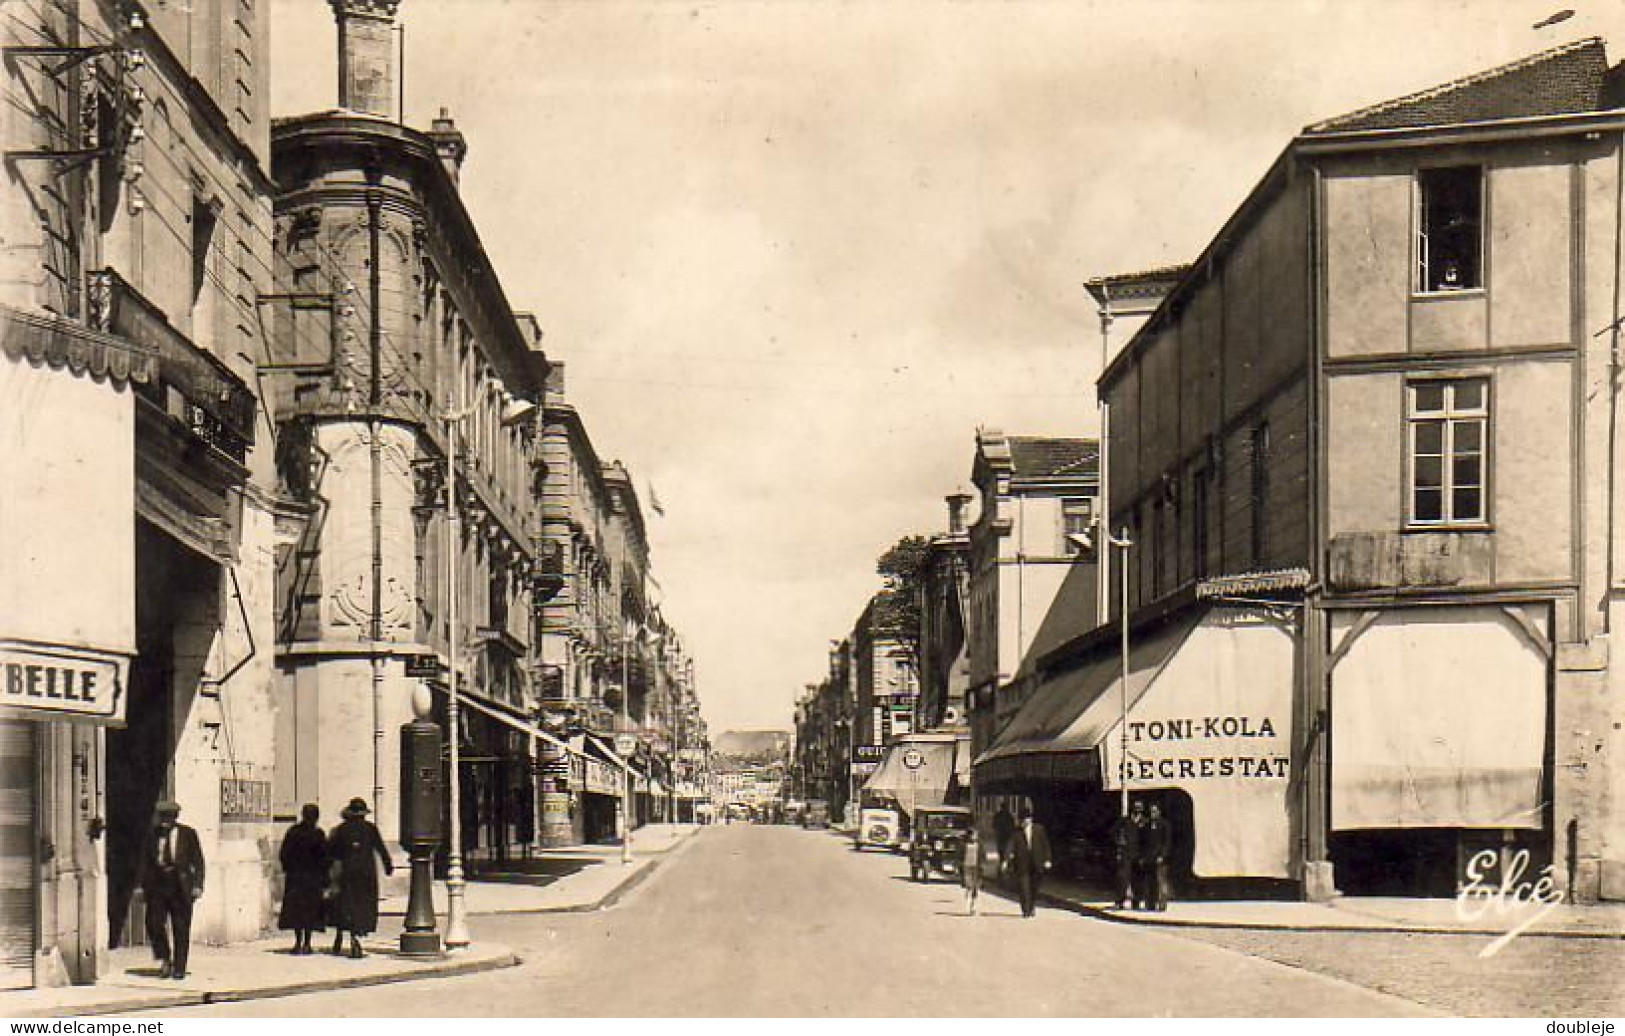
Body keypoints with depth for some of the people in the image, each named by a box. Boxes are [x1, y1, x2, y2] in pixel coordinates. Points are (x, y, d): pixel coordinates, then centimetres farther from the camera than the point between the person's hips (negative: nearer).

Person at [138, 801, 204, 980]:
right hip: (157, 883, 2)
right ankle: (164, 961, 13)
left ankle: (179, 968, 9)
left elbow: (198, 861, 1)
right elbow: (145, 860, 10)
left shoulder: (188, 834, 1)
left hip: (180, 884, -2)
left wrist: (197, 885, -7)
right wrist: (142, 885, 4)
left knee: (181, 928, 1)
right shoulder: (153, 834, 6)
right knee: (154, 923, -7)